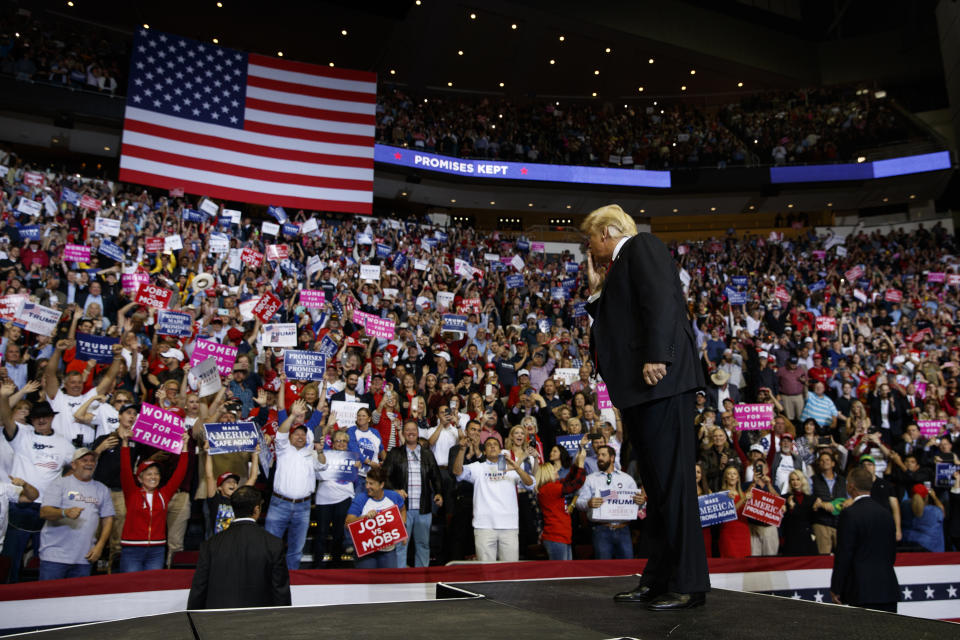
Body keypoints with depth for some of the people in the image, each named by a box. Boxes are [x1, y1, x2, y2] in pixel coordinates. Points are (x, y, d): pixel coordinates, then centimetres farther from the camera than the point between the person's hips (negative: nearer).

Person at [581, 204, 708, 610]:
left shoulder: (642, 246, 2)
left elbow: (661, 300, -15)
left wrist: (656, 355, -25)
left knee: (671, 479, -9)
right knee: (655, 485, 11)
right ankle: (659, 578, 17)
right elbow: (610, 324, 26)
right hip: (637, 388, 10)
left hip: (661, 380, -10)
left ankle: (689, 584, -4)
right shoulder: (621, 267, 28)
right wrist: (597, 290, 19)